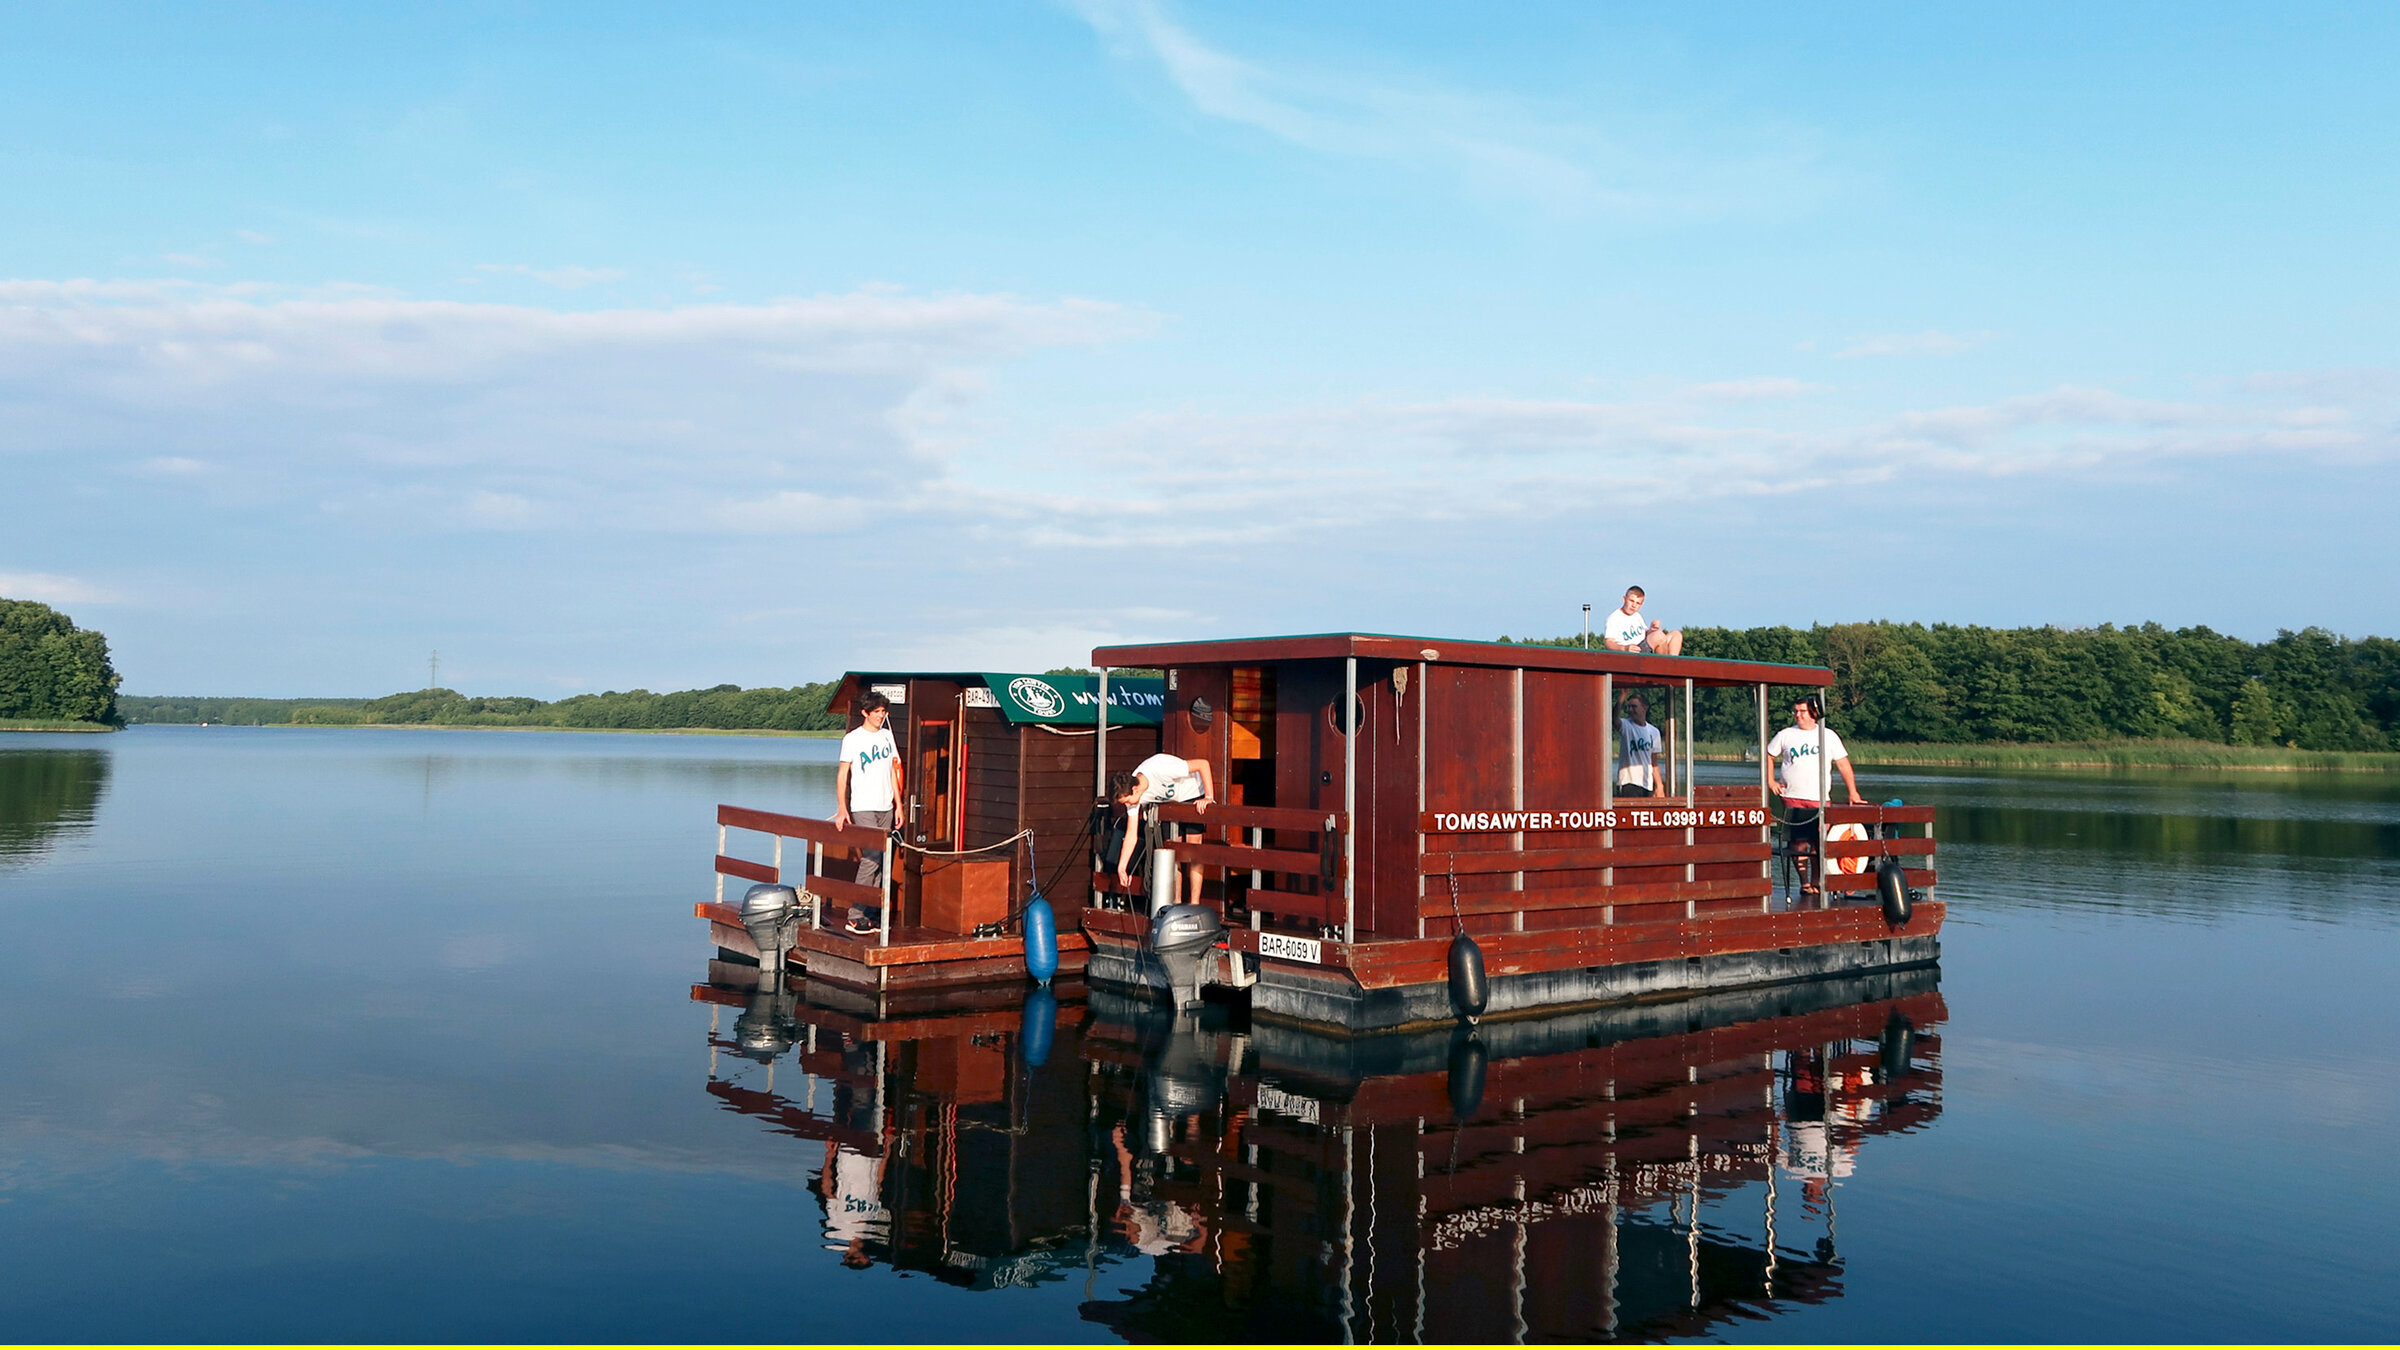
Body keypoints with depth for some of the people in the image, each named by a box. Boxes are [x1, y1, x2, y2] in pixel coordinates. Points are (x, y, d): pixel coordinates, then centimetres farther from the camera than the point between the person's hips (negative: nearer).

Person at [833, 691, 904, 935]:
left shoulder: (887, 736, 13)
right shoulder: (853, 739, -4)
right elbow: (842, 774, -6)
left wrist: (898, 804, 15)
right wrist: (842, 809, -15)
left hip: (885, 807, 6)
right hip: (863, 808, -6)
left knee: (879, 861, 4)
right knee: (871, 858, -13)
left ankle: (870, 913, 9)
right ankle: (856, 916, -9)